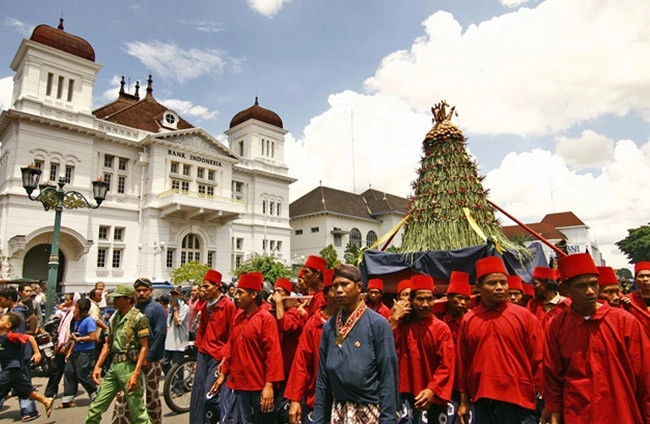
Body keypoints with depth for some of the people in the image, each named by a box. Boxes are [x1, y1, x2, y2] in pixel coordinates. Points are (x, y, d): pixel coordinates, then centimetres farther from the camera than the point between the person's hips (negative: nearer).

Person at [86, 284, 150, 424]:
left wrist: (136, 374, -18)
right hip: (113, 366, 7)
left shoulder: (138, 318, -10)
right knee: (95, 409, 13)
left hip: (129, 367, -7)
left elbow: (144, 347, -13)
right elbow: (108, 344, 18)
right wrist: (97, 366, 9)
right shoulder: (114, 317, 12)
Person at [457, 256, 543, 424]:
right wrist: (464, 401, 9)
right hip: (481, 403, 3)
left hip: (518, 403, -2)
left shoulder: (524, 316, -4)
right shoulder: (468, 320, 3)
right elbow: (463, 362, 8)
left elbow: (538, 360, -2)